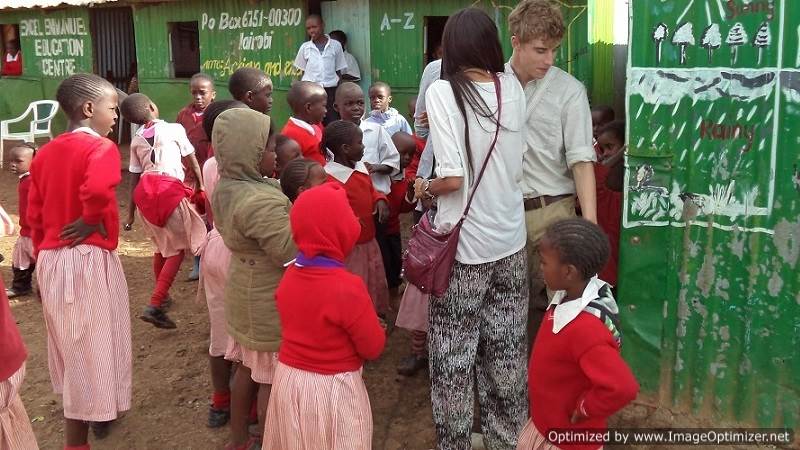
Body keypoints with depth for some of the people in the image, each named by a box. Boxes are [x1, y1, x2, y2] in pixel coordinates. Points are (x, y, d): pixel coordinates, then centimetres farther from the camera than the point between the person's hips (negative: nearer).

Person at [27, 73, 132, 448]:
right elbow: (98, 191, -33)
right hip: (89, 258, -8)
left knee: (72, 344, 23)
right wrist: (94, 223, -15)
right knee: (91, 347, 4)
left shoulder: (45, 153, 11)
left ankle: (91, 413, 44)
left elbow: (35, 215, 12)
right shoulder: (100, 147, -12)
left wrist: (44, 258, 19)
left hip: (50, 259, 8)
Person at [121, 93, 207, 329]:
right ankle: (154, 306, -9)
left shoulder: (136, 140, 18)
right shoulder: (174, 129, 6)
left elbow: (134, 177, 18)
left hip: (144, 192, 6)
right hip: (169, 189, -6)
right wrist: (201, 185, 27)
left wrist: (131, 212, 22)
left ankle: (162, 297, 37)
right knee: (178, 247, 2)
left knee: (163, 245, 23)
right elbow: (191, 161, 12)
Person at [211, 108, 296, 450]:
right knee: (272, 379, 7)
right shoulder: (261, 201, -30)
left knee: (248, 367, 22)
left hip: (245, 293, 9)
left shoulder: (226, 186, 1)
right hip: (270, 301, -9)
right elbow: (291, 251, -28)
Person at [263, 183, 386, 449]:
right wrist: (372, 328, 5)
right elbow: (374, 348, -15)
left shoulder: (289, 276, -5)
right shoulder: (347, 288, -25)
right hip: (332, 390, -5)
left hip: (288, 380, 6)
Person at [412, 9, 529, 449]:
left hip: (464, 246, -5)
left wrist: (424, 188, 0)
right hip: (510, 240, 5)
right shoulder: (512, 87, -1)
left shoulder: (442, 91, -14)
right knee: (506, 351, 19)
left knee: (454, 357, 11)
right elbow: (514, 166, 3)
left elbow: (452, 178, -19)